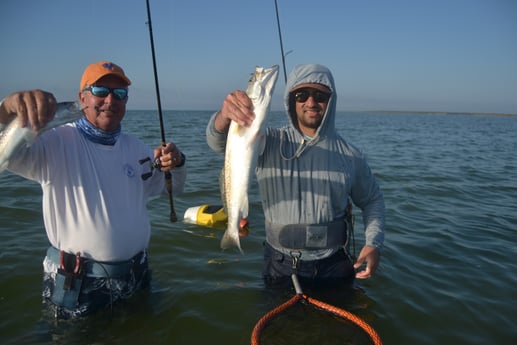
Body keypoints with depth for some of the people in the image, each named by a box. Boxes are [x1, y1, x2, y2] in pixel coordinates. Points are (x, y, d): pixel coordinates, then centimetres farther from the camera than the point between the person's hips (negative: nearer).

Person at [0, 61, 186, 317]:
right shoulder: (56, 142, -13)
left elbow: (173, 188, 13)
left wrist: (176, 164, -9)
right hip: (75, 285, -5)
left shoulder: (136, 147, 5)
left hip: (137, 276, 5)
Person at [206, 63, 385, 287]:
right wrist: (224, 116, -46)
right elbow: (219, 142, -23)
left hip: (335, 266, 1)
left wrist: (373, 243, -6)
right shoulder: (269, 143, -8)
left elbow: (372, 200, 9)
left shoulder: (349, 155, -3)